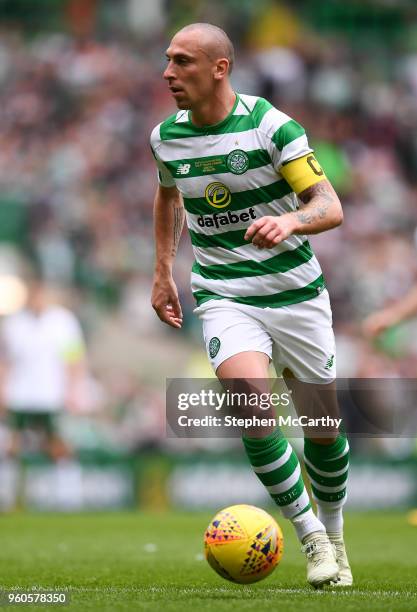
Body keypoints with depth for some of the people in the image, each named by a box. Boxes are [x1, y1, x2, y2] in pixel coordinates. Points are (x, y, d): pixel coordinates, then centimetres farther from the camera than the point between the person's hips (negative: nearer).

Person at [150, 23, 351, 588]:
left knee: (323, 426, 6)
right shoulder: (166, 137, 0)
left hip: (296, 292, -1)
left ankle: (334, 534, 34)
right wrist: (163, 272, 20)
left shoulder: (271, 126, -13)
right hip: (224, 300, 1)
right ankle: (310, 539, -10)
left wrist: (290, 221, -38)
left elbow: (331, 207, -18)